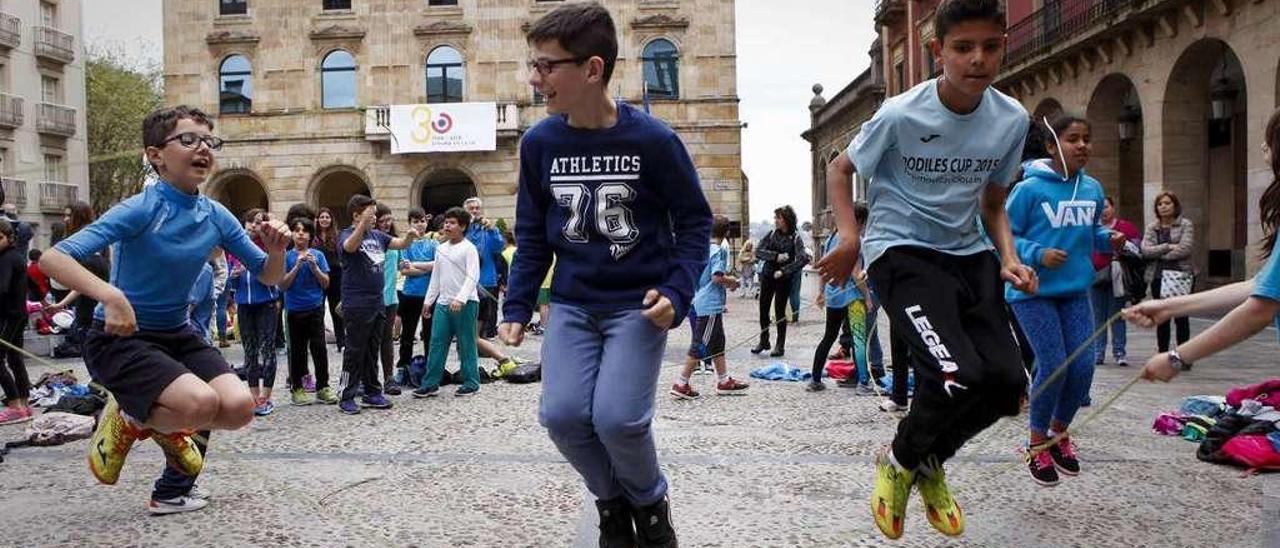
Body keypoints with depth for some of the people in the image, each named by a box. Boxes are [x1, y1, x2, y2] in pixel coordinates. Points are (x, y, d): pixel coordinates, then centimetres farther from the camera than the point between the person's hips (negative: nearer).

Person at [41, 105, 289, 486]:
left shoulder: (216, 216, -4)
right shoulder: (141, 210, -20)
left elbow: (268, 277, 3)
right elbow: (53, 258, -28)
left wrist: (276, 252, -20)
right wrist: (111, 296, -44)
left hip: (177, 334, 6)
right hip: (119, 337, -5)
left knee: (239, 408, -15)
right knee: (202, 402, -28)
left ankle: (169, 428, 19)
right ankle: (125, 419, 6)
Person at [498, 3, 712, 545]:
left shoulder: (652, 139, -13)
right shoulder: (539, 143, -2)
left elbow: (694, 221, -3)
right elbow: (532, 235, 8)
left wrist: (678, 291, -17)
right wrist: (517, 307, 1)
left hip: (639, 304, -3)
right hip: (572, 305, 4)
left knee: (617, 418, -16)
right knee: (563, 415, -10)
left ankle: (651, 504, 18)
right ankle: (612, 502, 20)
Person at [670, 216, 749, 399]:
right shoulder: (719, 250, -14)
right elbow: (717, 277, -23)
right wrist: (733, 282, -6)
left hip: (699, 303, 9)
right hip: (710, 305, -9)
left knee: (717, 343, 16)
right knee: (701, 346, -4)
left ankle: (724, 380, 24)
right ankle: (681, 384, -1)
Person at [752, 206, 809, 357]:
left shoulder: (795, 237, -8)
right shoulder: (771, 234, 3)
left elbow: (802, 259, -18)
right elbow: (758, 251, -4)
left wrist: (783, 271, -23)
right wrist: (776, 256, -18)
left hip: (783, 279, -4)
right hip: (767, 276, 4)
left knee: (780, 311, 2)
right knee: (763, 309, 7)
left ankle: (780, 345, 14)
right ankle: (763, 341, 23)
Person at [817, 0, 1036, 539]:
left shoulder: (1012, 119, -1)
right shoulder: (901, 114, -15)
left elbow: (993, 203, 13)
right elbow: (839, 169, 0)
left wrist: (1008, 258, -4)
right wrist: (850, 236, -14)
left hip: (968, 254, 6)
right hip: (901, 252, -5)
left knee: (1008, 383, -7)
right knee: (960, 376, -24)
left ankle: (928, 462, 23)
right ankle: (899, 460, 9)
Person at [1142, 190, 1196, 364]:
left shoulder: (1185, 225, 2)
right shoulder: (1152, 227, 12)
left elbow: (1185, 248, -11)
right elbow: (1145, 250, -1)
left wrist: (1159, 254, -6)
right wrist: (1168, 247, -12)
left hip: (1180, 274, -3)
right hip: (1159, 276, 4)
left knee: (1180, 317, -2)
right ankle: (1162, 354, 13)